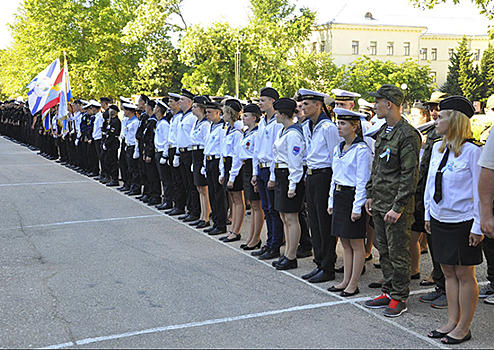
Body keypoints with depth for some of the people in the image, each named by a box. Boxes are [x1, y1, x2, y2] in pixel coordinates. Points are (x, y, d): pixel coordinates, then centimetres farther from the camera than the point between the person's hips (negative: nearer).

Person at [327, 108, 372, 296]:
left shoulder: (361, 150, -13)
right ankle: (346, 281, 22)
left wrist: (357, 207, -17)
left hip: (353, 196, -8)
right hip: (339, 196, 8)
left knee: (356, 243, 2)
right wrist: (331, 201, 15)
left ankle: (353, 284, 10)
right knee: (345, 242, 13)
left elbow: (362, 181, -16)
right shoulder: (338, 148, 11)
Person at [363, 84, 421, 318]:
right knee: (384, 251, 16)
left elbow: (410, 175, -18)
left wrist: (398, 207, -19)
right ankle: (388, 292, 28)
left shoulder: (407, 135, -16)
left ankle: (399, 298, 14)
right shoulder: (383, 131, 12)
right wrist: (370, 195, 16)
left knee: (398, 253, 2)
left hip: (396, 206, -9)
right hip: (379, 203, 9)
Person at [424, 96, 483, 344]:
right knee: (449, 273, 14)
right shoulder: (438, 148, 7)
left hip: (463, 223, -7)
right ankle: (452, 322, 25)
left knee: (464, 275, 5)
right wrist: (428, 214, 16)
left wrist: (478, 226, -14)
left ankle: (463, 328, 16)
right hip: (439, 220, 7)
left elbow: (480, 191, -13)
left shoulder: (472, 151, -14)